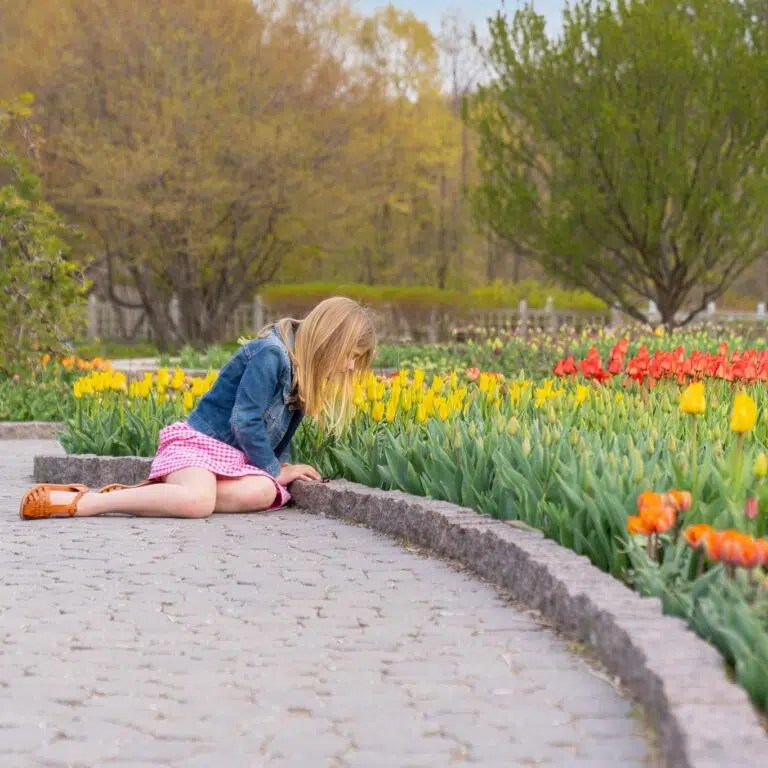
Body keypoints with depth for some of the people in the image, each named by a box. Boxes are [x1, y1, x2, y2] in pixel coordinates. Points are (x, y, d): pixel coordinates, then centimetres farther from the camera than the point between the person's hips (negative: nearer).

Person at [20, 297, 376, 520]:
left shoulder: (303, 368, 16)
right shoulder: (270, 354, -13)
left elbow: (283, 426, 24)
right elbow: (244, 421, -17)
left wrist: (284, 465, 5)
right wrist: (275, 470, -7)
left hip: (237, 459, 9)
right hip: (199, 442, -8)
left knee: (264, 493, -29)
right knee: (198, 501, -42)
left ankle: (139, 493, -25)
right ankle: (78, 501, -32)